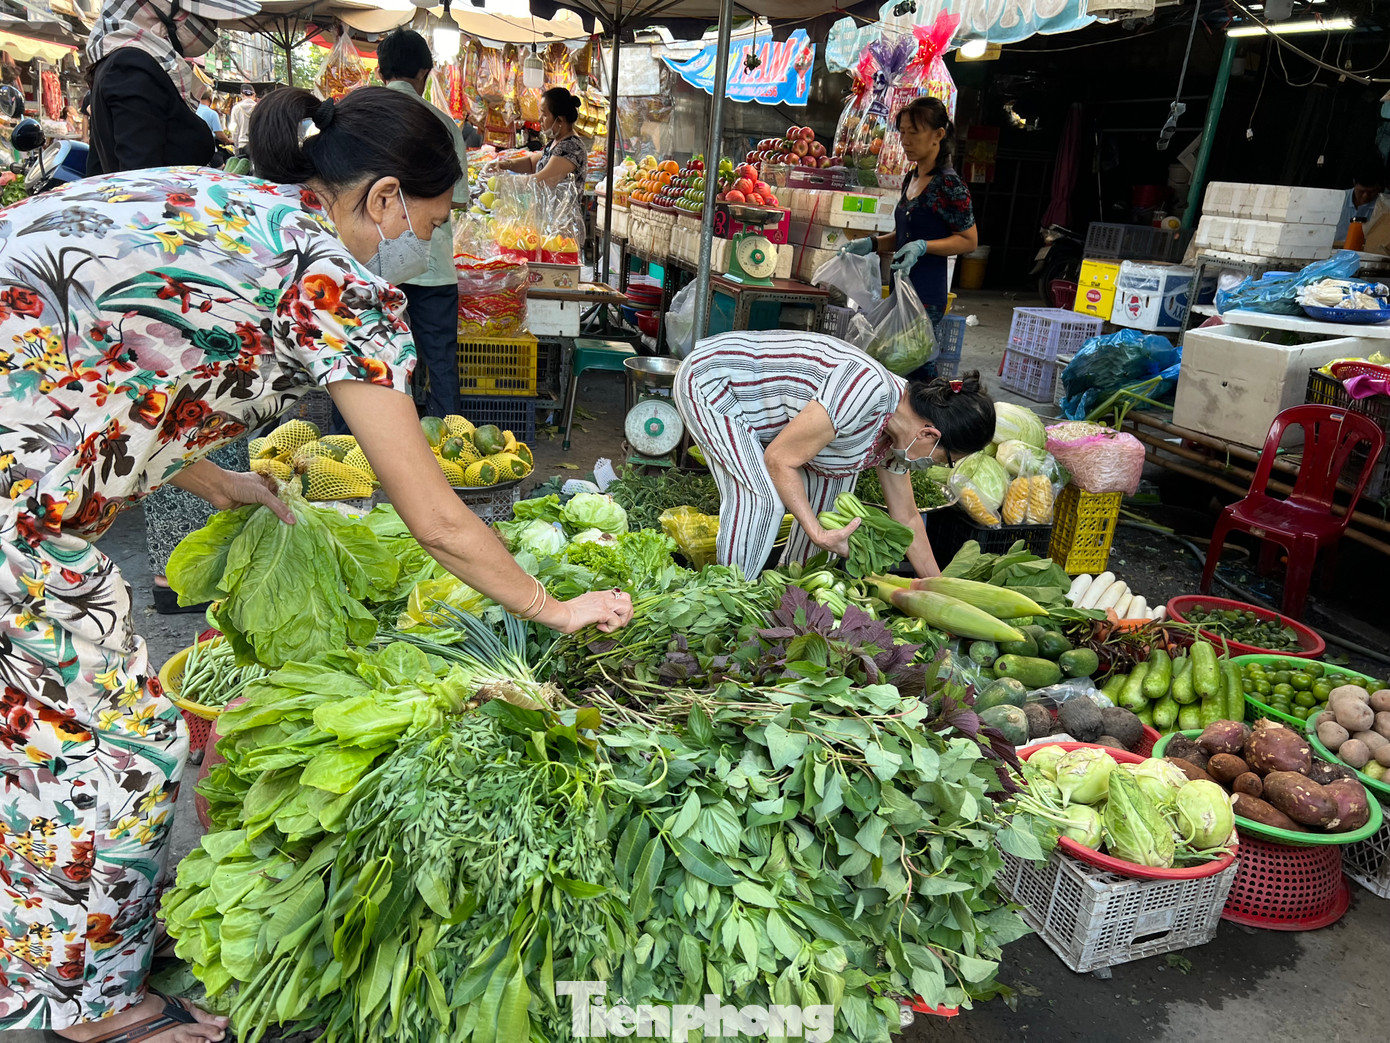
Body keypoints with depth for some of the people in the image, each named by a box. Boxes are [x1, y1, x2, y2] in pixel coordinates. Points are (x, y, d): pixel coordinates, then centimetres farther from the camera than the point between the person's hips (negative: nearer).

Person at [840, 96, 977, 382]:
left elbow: (969, 240, -9)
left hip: (926, 294, -8)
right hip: (902, 289, 8)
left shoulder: (948, 183, -12)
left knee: (917, 369, -7)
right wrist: (871, 244, 7)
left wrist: (923, 247, -22)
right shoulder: (911, 178, 14)